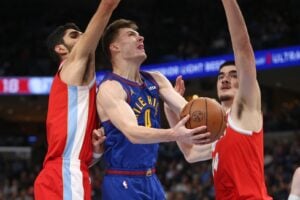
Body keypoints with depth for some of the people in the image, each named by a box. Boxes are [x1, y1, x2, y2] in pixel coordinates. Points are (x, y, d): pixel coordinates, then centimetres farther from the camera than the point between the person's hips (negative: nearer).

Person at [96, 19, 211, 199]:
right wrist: (174, 134, -45)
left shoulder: (156, 80, 9)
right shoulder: (110, 88, -15)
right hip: (123, 183, -8)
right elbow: (133, 133, -29)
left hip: (151, 179, 8)